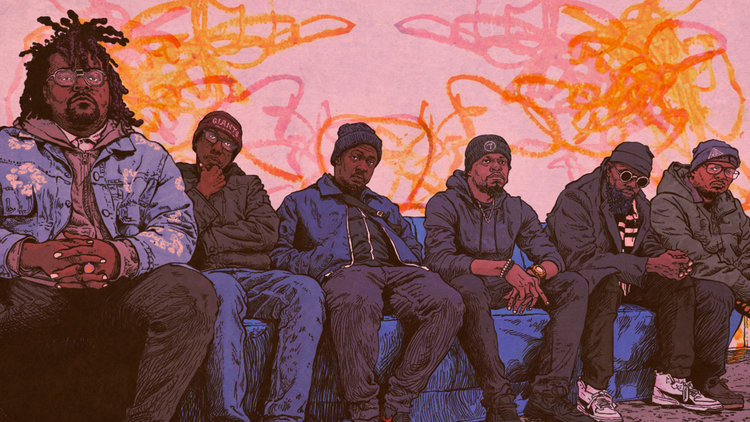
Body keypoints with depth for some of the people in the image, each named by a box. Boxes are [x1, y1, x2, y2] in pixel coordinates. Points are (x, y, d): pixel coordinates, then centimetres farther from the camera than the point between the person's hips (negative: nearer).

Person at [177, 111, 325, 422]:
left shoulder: (249, 185, 28)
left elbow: (267, 234, 6)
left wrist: (207, 239, 0)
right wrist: (201, 194, 9)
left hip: (253, 276, 3)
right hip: (204, 275, -3)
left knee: (305, 290, -30)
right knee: (225, 291, -41)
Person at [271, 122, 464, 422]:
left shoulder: (384, 207, 40)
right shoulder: (301, 202, 26)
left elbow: (414, 248, 35)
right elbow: (279, 253, 12)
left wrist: (409, 265, 11)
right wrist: (314, 265, -7)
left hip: (398, 269, 5)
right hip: (345, 270, -4)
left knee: (447, 302, -30)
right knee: (358, 303, -44)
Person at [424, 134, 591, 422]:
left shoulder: (518, 210, 11)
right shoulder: (444, 204, -6)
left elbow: (551, 257, 6)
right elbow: (438, 260, -22)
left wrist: (534, 274, -21)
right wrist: (503, 267, -31)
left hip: (504, 290, 6)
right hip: (461, 287, -6)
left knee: (573, 285, -12)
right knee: (469, 287, -41)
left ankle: (548, 395, -23)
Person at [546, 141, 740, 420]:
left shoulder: (639, 204, 9)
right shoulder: (576, 199, -17)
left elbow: (647, 245, 12)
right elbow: (581, 256, -26)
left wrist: (668, 259, -15)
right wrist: (647, 265, -30)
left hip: (626, 281, 8)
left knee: (681, 284, -9)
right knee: (608, 282, -39)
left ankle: (673, 381, -11)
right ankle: (592, 389, -38)